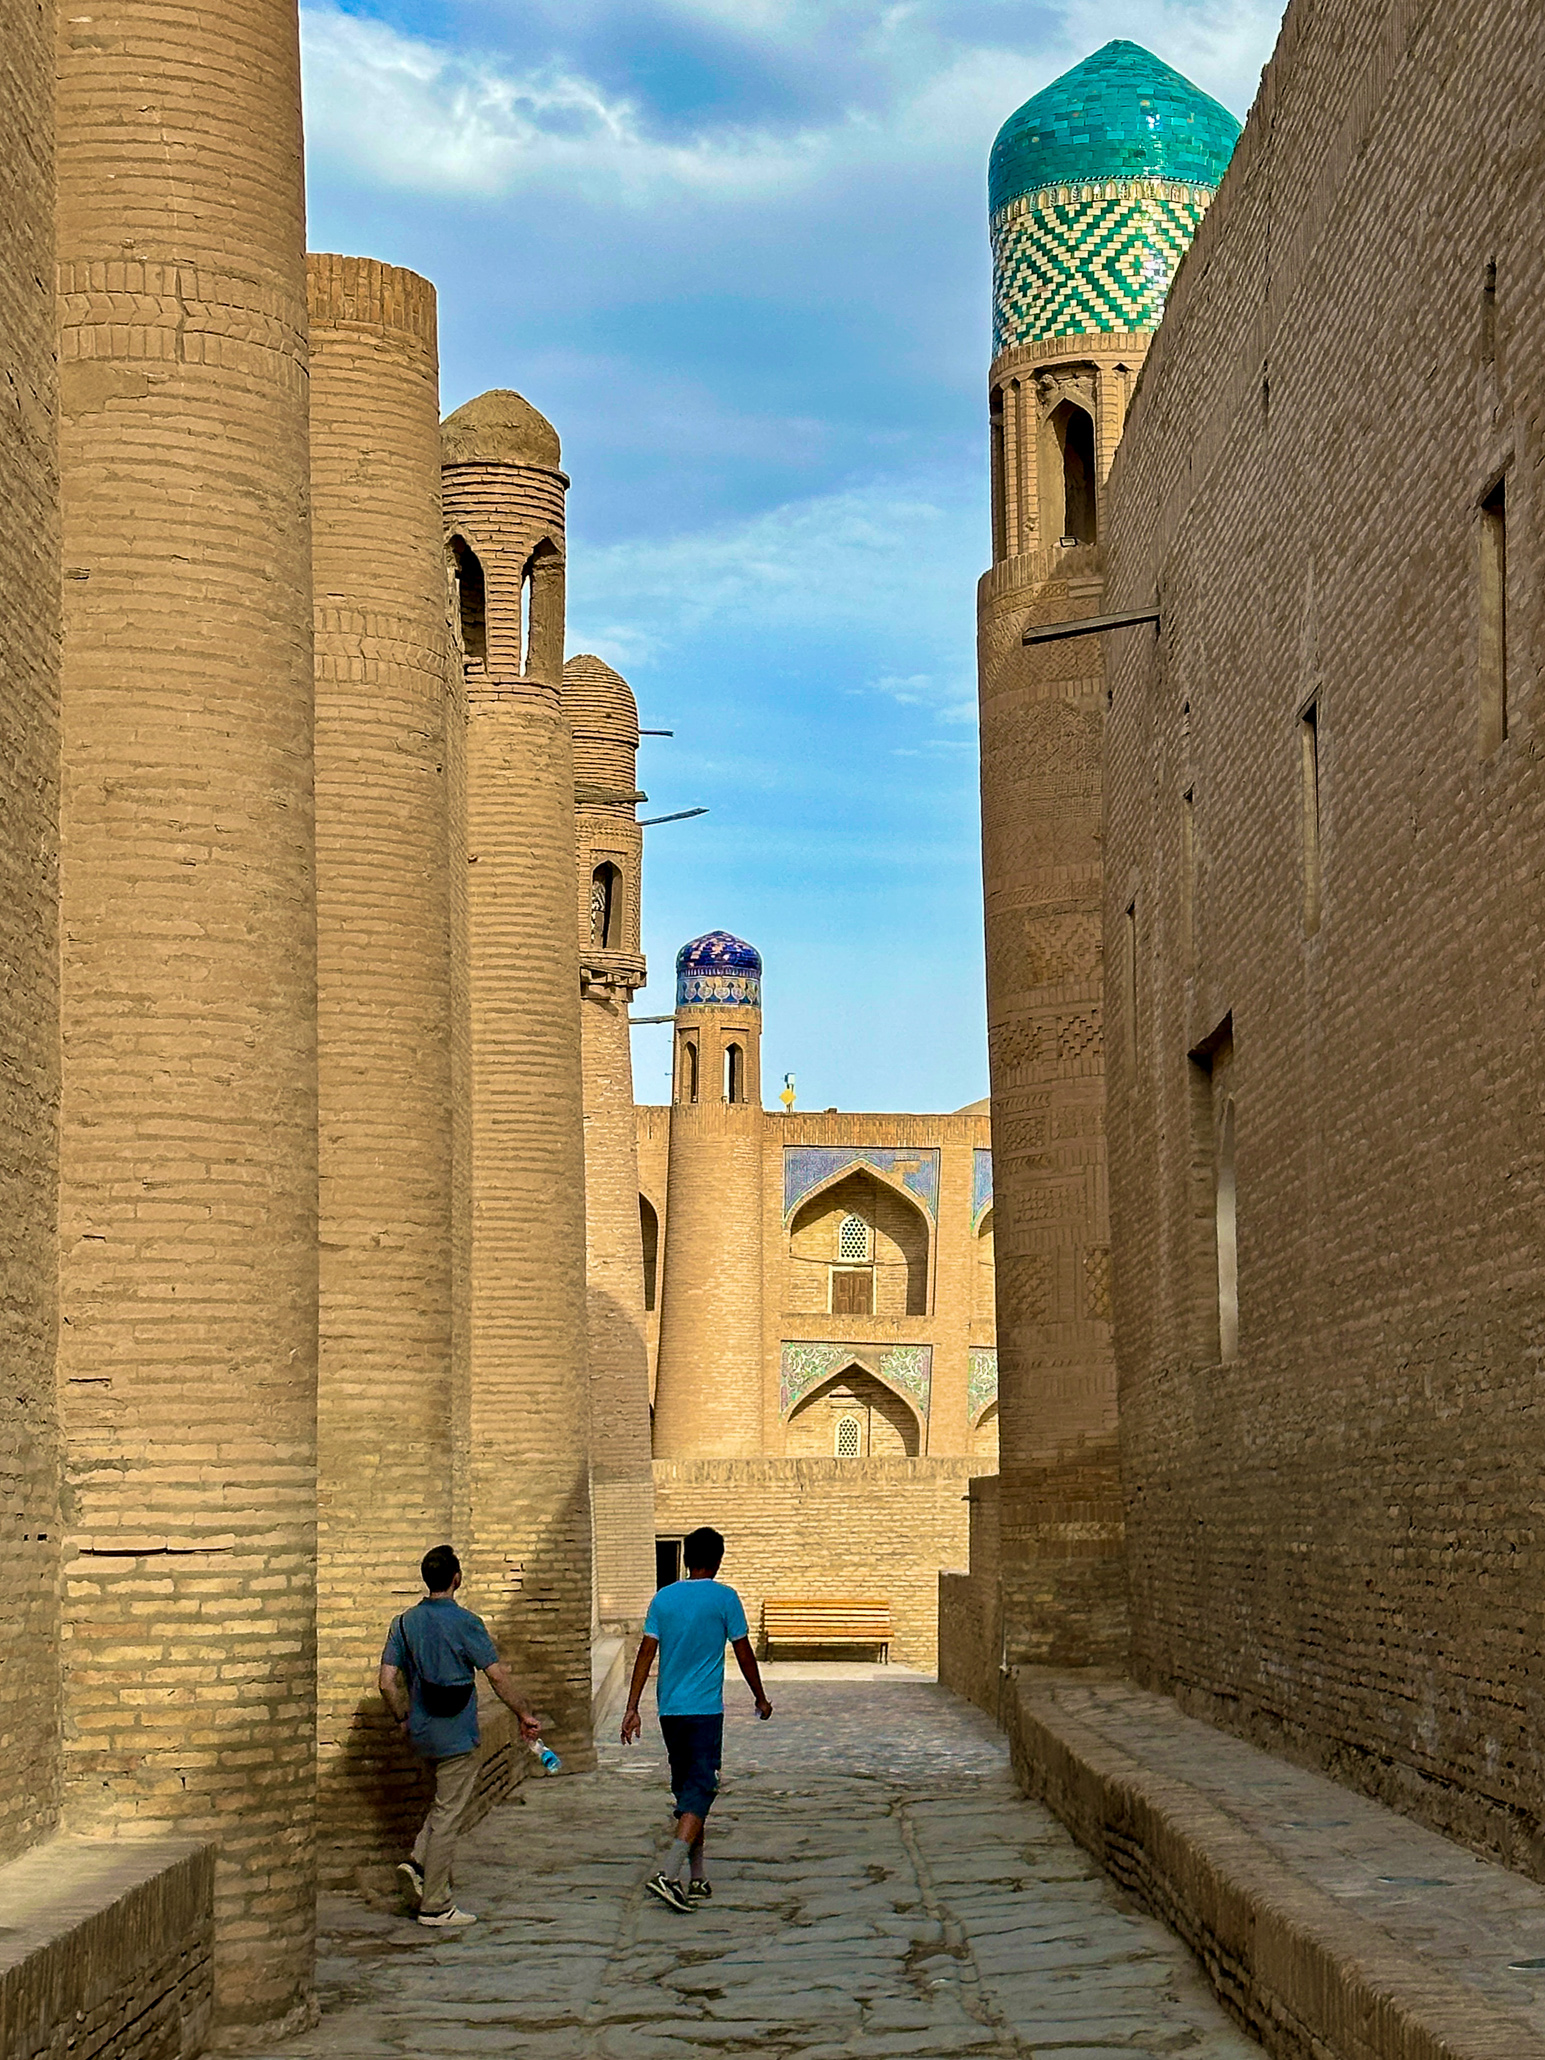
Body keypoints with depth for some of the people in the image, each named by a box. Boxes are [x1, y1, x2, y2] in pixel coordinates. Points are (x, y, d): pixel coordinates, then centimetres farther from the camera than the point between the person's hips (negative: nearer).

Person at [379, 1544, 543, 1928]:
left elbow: (387, 1683, 1)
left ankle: (419, 1861, 6)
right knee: (447, 1817, 0)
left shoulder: (405, 1622, 3)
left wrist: (404, 1719, 15)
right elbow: (499, 1677, -13)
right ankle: (435, 1906, 3)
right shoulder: (465, 1623, -13)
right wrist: (525, 1715, -3)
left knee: (445, 1802, 25)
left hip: (421, 1734, 6)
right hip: (456, 1736, -6)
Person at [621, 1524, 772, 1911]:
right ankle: (669, 1874, -24)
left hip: (670, 1710, 5)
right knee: (701, 1790, -7)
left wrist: (632, 1708, 4)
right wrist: (760, 1698, 13)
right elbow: (744, 1654, 0)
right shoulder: (724, 1598, -5)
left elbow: (646, 1653, 3)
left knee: (686, 1789, 15)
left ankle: (698, 1879, 20)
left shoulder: (663, 1598, 6)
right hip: (705, 1709, -5)